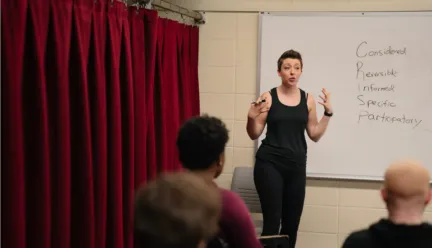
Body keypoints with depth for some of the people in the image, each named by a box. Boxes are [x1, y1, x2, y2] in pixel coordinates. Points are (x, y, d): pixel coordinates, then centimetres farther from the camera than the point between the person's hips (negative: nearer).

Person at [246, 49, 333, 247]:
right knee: (272, 221, -8)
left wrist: (328, 112, 1)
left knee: (292, 222, 7)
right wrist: (252, 118, -18)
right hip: (269, 164, -3)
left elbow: (315, 135, 10)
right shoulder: (268, 97, -3)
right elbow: (254, 135, 1)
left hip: (296, 166, 3)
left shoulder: (307, 99, 6)